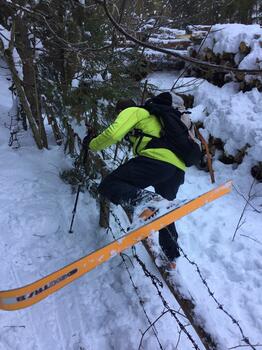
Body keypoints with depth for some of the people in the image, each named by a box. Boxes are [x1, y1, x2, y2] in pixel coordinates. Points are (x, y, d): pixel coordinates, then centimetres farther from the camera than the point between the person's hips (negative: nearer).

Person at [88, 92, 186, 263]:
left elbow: (113, 134, -4)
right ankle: (172, 254, 38)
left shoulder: (132, 111, 14)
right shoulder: (154, 116, 39)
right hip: (178, 167, 9)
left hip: (156, 160, -8)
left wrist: (93, 145, 12)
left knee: (108, 185, -5)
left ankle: (138, 198, -35)